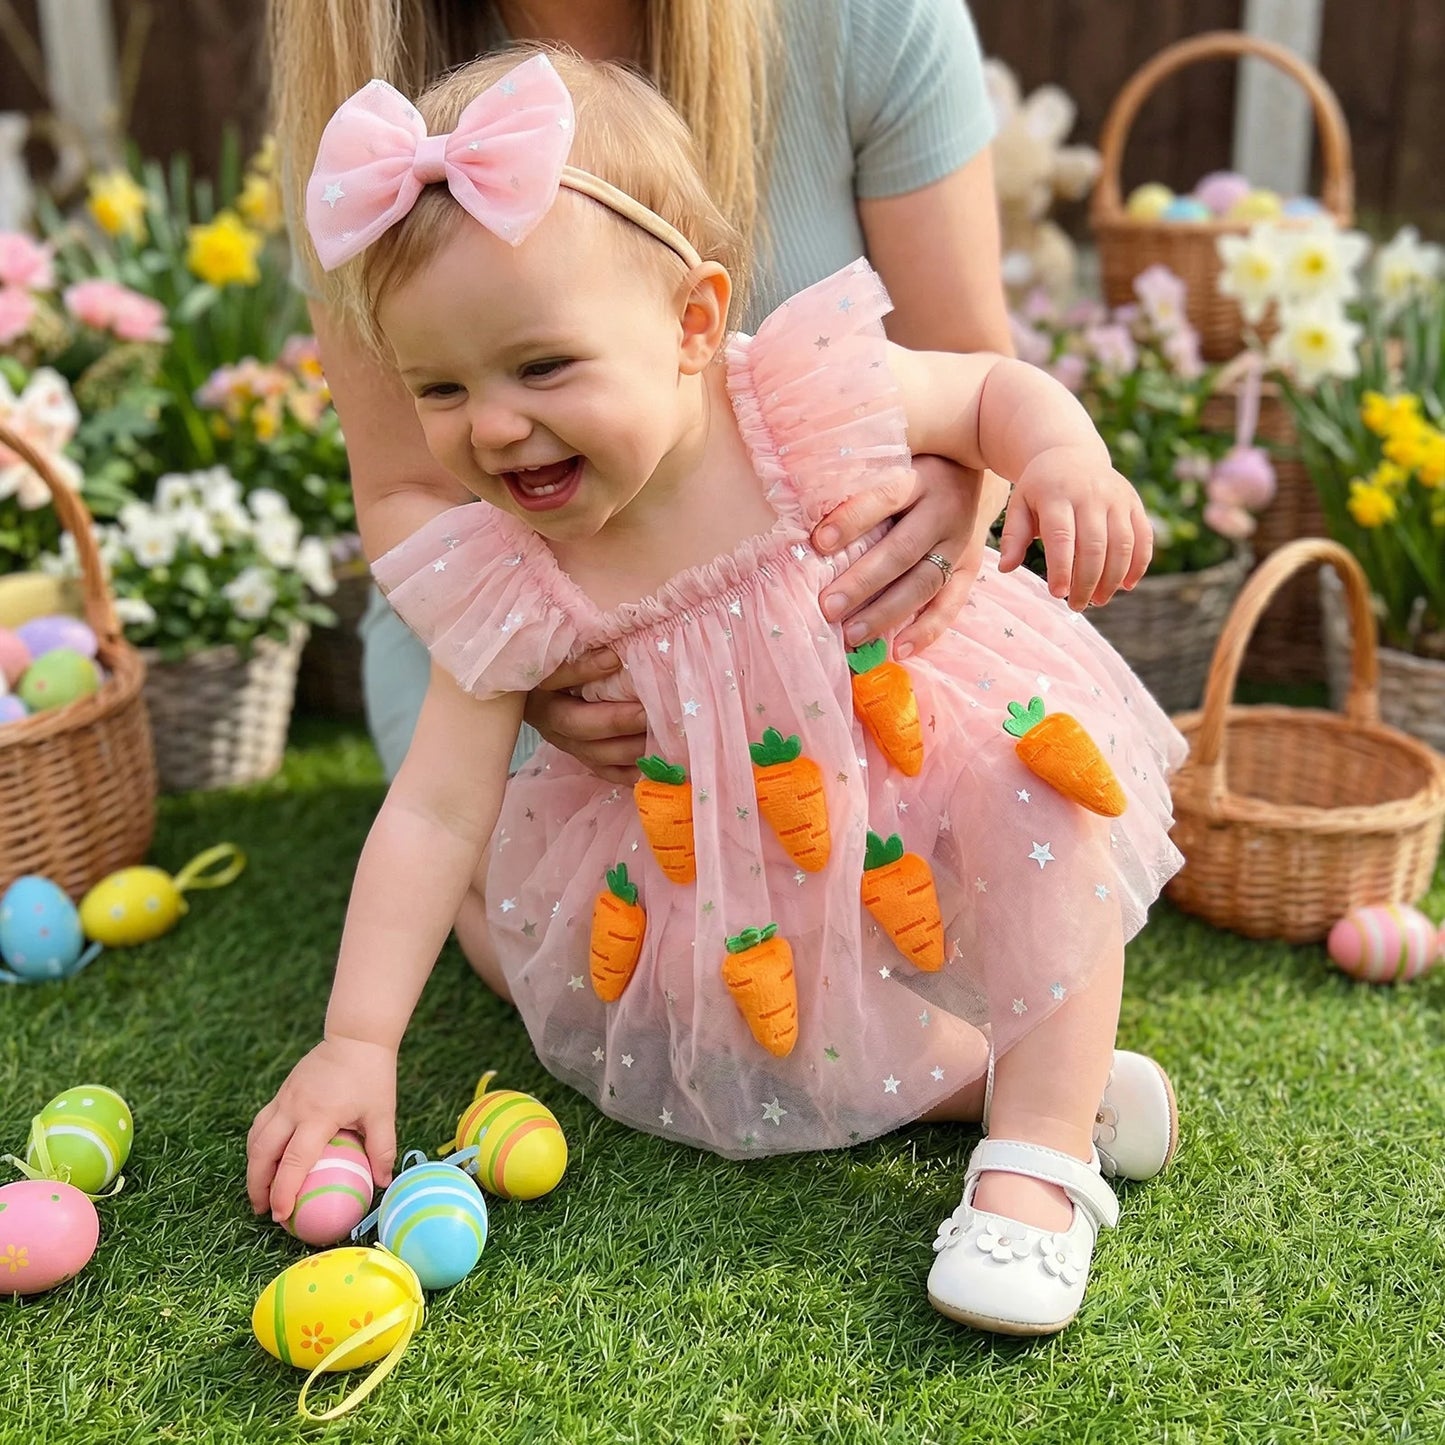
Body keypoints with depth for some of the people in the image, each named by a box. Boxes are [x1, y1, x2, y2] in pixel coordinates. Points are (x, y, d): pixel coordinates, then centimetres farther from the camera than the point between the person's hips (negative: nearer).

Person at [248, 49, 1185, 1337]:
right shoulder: (506, 585, -18)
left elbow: (993, 390, -5)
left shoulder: (804, 397, -22)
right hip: (722, 885, 3)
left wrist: (1063, 460, -28)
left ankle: (1043, 1146, -19)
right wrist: (357, 1041, -21)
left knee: (1025, 778, -30)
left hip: (917, 770, -2)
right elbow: (435, 810, -16)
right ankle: (983, 1071, -12)